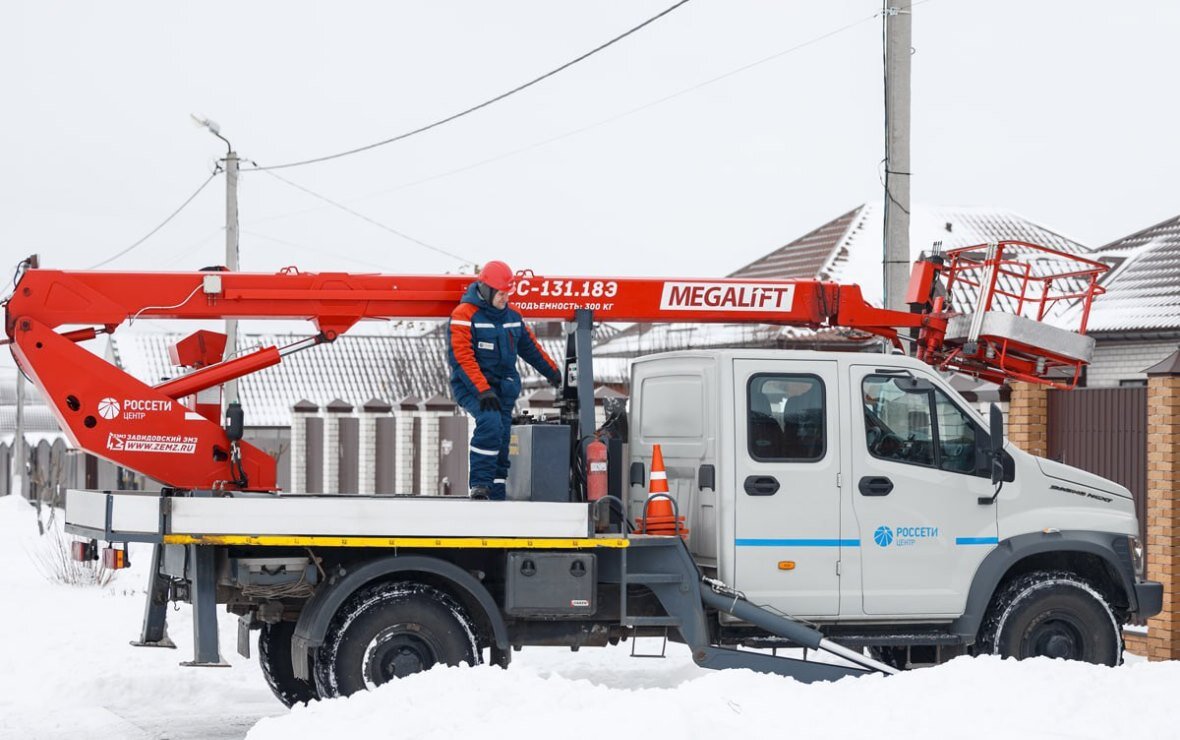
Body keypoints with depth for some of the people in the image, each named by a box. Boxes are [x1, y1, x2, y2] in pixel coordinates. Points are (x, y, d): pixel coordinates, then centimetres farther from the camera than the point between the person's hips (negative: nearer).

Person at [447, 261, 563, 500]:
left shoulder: (512, 316, 12)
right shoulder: (464, 315, -11)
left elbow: (529, 346, 27)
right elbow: (462, 356, -19)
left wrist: (552, 371, 33)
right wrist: (483, 390, -27)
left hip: (504, 388, 7)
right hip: (472, 386, -7)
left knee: (502, 439, 4)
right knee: (490, 422, -31)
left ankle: (497, 495, 9)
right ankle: (480, 482, -29)